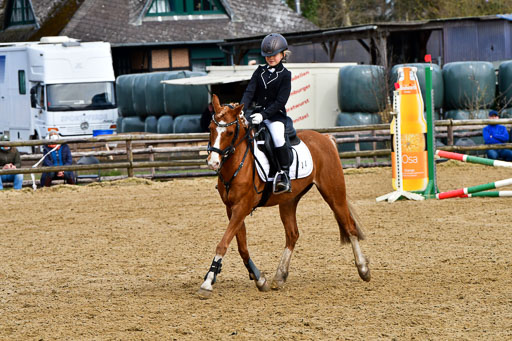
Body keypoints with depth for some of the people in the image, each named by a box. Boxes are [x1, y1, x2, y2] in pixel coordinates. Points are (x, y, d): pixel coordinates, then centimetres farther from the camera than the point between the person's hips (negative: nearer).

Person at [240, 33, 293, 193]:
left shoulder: (285, 75, -3)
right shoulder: (260, 71, 12)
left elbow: (280, 101, -11)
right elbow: (249, 91, 3)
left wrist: (264, 114, -22)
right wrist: (242, 108, -16)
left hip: (276, 115, -5)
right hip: (258, 113, 5)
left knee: (278, 138, -32)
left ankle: (284, 175, -22)